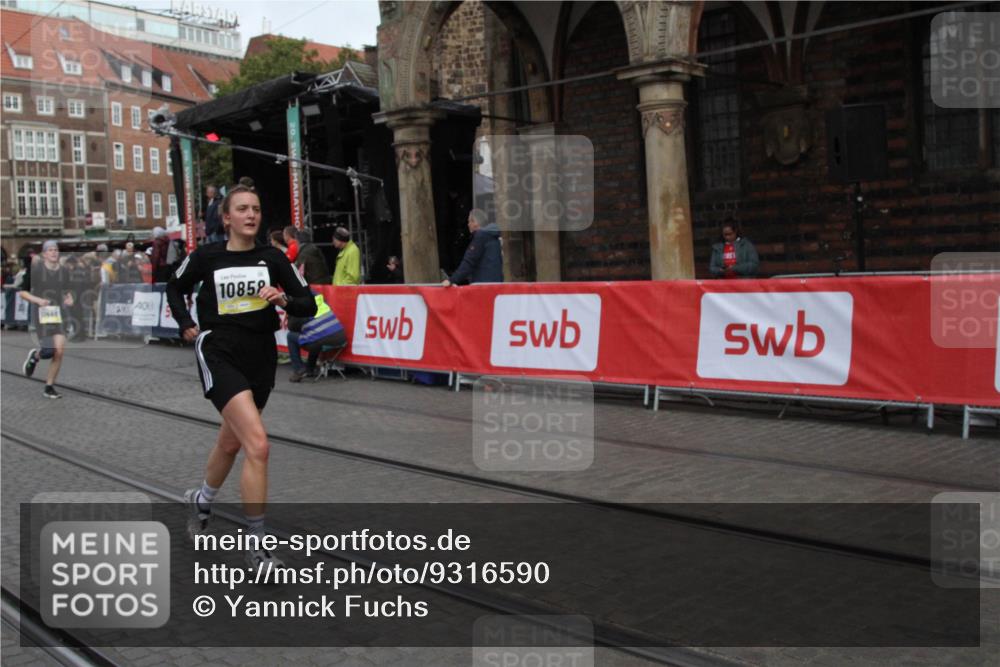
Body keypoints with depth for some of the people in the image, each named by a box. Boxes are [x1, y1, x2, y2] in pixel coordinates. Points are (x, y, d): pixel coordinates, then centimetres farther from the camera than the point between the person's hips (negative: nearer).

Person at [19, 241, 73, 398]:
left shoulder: (63, 271, 7)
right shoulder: (34, 268, -5)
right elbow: (23, 292, 1)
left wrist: (69, 299, -2)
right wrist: (37, 300, -16)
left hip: (57, 313, 4)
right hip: (40, 313, -4)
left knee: (60, 351, -7)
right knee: (49, 351, -17)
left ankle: (49, 388, 9)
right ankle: (35, 356, 22)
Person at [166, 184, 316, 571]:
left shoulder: (273, 259, -1)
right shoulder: (205, 257, -4)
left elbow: (308, 305, -1)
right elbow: (175, 288, 16)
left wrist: (284, 299, -20)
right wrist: (187, 325, 5)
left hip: (261, 359, 4)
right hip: (220, 355, -4)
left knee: (231, 442, 23)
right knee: (258, 444, -21)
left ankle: (202, 500, 54)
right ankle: (257, 545, -12)